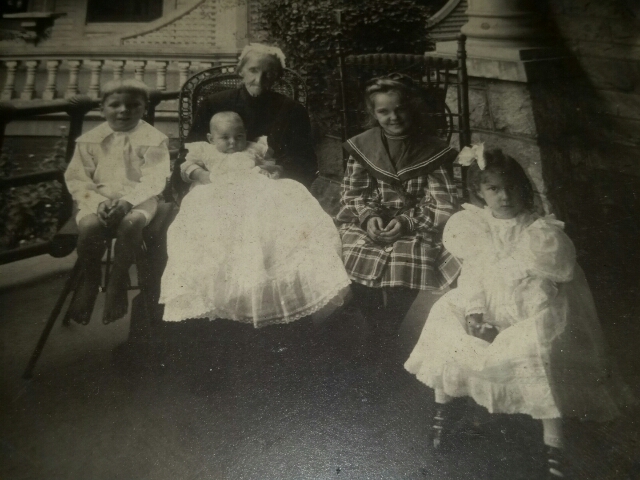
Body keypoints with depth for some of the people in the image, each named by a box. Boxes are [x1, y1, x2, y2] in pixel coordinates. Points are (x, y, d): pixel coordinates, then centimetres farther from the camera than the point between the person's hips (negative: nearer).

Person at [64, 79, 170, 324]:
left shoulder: (154, 139, -2)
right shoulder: (89, 139, 5)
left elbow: (153, 180, -10)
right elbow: (77, 178, 1)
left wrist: (127, 200, -24)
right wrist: (99, 201, -17)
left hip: (138, 199, -1)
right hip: (98, 199, 2)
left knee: (130, 223, -35)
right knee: (89, 225, -31)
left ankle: (119, 281, -11)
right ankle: (90, 279, -2)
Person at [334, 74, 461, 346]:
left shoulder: (432, 151, -4)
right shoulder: (363, 147, 3)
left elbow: (442, 206, -6)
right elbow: (352, 193, 5)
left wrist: (407, 222, -20)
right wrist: (368, 216, -16)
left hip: (417, 227, -2)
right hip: (369, 222, 2)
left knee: (406, 262, -30)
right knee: (350, 255, -25)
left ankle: (389, 336, -1)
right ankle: (375, 330, 0)